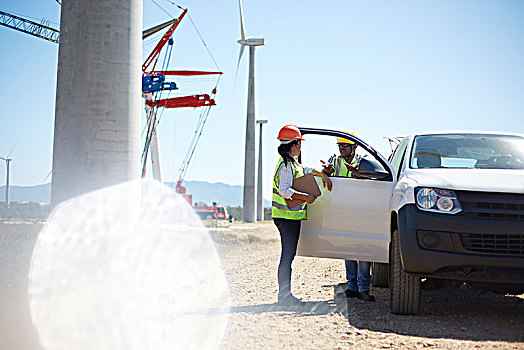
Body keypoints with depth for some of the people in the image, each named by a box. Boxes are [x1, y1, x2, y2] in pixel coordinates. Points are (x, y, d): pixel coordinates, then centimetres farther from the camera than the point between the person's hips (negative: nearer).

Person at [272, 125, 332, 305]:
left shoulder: (291, 162, 17)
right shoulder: (286, 165, -15)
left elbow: (305, 170, 36)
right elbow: (284, 190, -24)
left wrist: (323, 175, 32)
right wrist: (306, 197, -20)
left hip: (291, 216, 10)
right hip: (287, 216, -10)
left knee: (289, 255, 12)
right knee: (287, 255, -8)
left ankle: (286, 294, 16)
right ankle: (284, 295, -6)